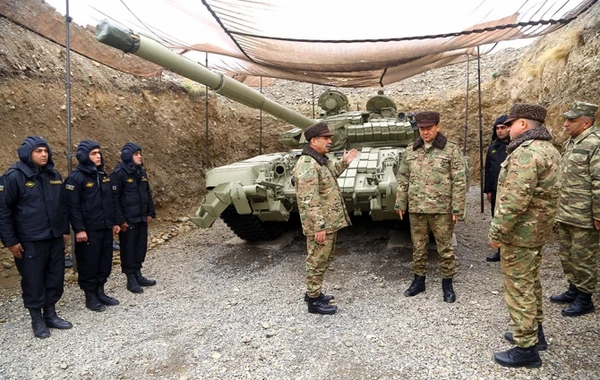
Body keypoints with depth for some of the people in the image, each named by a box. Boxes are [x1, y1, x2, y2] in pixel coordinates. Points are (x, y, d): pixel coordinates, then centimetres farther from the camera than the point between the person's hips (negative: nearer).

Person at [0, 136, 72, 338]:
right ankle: (37, 320, 23)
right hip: (30, 242, -5)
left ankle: (51, 314, 29)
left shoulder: (54, 175, 7)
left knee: (55, 279, 13)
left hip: (55, 238, 6)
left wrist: (65, 230, 14)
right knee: (34, 282, 6)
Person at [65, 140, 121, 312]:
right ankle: (90, 297, 17)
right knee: (89, 264, 3)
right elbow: (73, 206, -14)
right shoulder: (76, 177, -11)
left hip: (105, 228, 7)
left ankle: (100, 292, 27)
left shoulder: (103, 175, 11)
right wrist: (79, 229, -18)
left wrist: (114, 222, 14)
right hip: (89, 230, -7)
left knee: (105, 262, 13)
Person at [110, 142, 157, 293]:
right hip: (128, 220, -7)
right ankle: (131, 279, 14)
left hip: (141, 219, 7)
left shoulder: (141, 172, 10)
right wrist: (120, 220, -17)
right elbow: (114, 198, -15)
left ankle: (138, 275, 27)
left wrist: (150, 212, 12)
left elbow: (148, 193, 16)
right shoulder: (118, 173, -13)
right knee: (129, 249, 3)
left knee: (141, 247, 13)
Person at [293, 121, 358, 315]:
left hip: (330, 221, 10)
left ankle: (314, 292, 35)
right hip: (320, 225, -10)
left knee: (325, 258, 20)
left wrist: (343, 163, 21)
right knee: (317, 261, 3)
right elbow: (309, 201, -25)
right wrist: (319, 226, -25)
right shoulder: (307, 165, -22)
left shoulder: (321, 159, 10)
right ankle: (314, 300, 17)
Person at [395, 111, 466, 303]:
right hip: (416, 209, 4)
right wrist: (400, 204, 7)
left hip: (442, 209, -3)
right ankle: (419, 281, 28)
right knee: (418, 247, 13)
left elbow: (459, 181, -6)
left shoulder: (451, 149, -4)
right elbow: (403, 180, 11)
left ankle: (447, 284, 23)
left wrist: (457, 208, -10)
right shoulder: (410, 151, 7)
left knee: (445, 248, 7)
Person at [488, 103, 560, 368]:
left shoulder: (526, 152, -22)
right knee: (531, 282, 22)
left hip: (520, 232, -10)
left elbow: (515, 200, -28)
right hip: (539, 230, 10)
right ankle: (535, 333, 37)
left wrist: (497, 232, -20)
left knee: (518, 288, 0)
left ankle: (526, 348, 11)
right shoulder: (548, 149, 12)